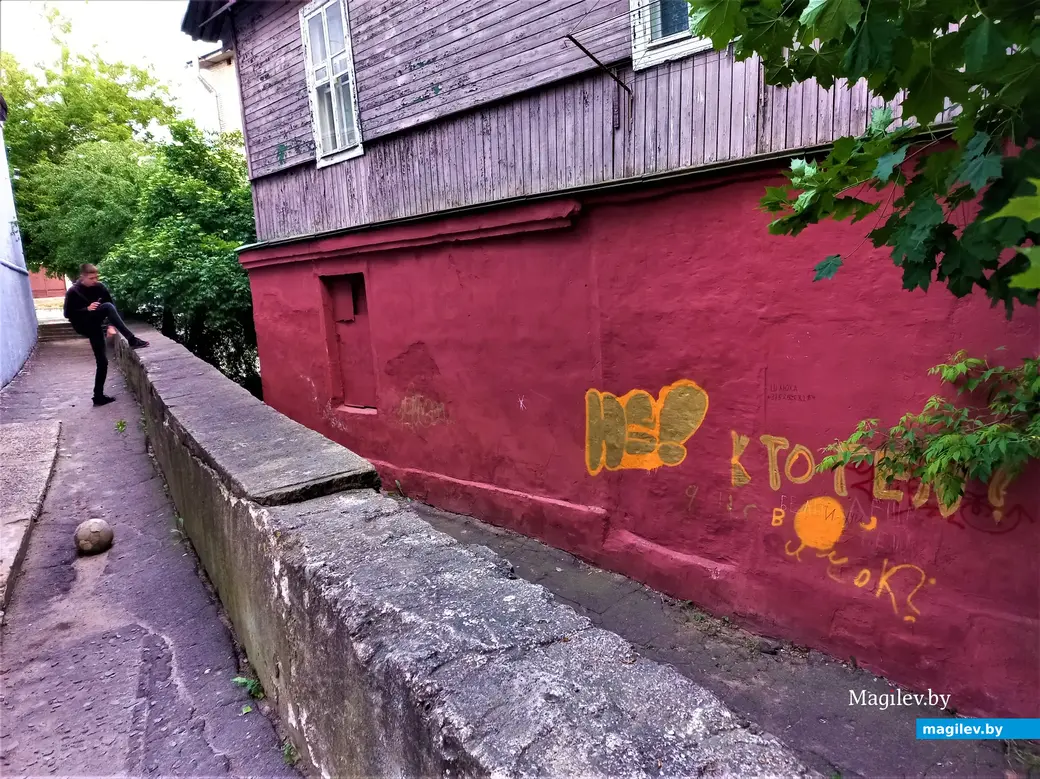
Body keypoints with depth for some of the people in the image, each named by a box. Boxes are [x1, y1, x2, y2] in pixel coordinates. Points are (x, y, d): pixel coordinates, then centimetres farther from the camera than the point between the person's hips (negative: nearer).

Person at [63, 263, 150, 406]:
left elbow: (112, 305, 1)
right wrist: (87, 309, -26)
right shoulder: (73, 292, -13)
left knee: (102, 361, 3)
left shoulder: (99, 287, -2)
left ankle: (99, 396, 13)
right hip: (83, 326, -5)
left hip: (95, 326, 5)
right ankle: (132, 340, -35)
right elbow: (68, 314, -11)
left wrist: (112, 324, -13)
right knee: (107, 307, -29)